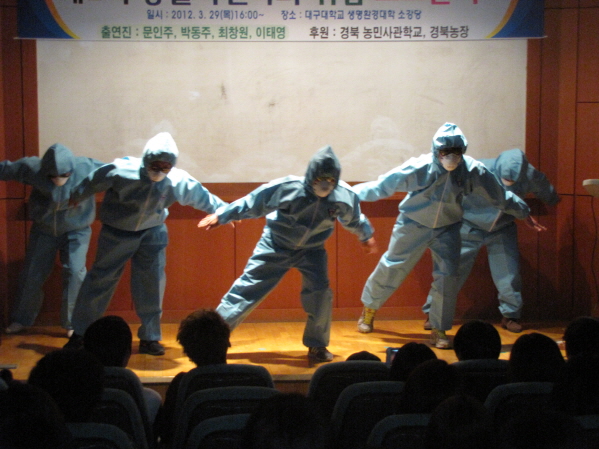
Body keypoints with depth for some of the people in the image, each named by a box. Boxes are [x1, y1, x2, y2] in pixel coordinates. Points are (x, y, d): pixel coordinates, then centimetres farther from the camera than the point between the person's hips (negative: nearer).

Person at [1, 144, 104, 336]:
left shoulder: (87, 168, -26)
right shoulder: (32, 168, -24)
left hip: (76, 231, -1)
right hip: (44, 230, 2)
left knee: (75, 272, -11)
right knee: (32, 272, 9)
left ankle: (72, 323, 5)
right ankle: (22, 319, 30)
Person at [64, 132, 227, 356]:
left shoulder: (178, 181, -18)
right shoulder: (122, 171, -26)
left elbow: (202, 197, -1)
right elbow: (93, 182, -8)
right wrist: (76, 198, 9)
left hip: (152, 233, 2)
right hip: (117, 233, -2)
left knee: (153, 283, -5)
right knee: (101, 280, 3)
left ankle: (150, 337, 8)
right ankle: (80, 333, 17)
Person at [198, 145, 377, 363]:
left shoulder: (344, 196, -20)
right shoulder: (287, 188, -30)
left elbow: (354, 219, 4)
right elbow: (252, 202, -19)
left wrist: (366, 236, 22)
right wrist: (220, 216, -13)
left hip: (312, 249, 2)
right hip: (276, 246, -2)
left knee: (321, 295, -13)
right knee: (247, 289, -2)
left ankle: (317, 345, 8)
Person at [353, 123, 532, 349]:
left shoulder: (472, 170, -19)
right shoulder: (420, 168, -27)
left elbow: (499, 195, -3)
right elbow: (383, 184, -19)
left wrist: (523, 211, 8)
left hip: (447, 228, 2)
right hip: (413, 224, -2)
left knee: (447, 276, -6)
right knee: (391, 267, 6)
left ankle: (439, 330, 8)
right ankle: (369, 308, 32)